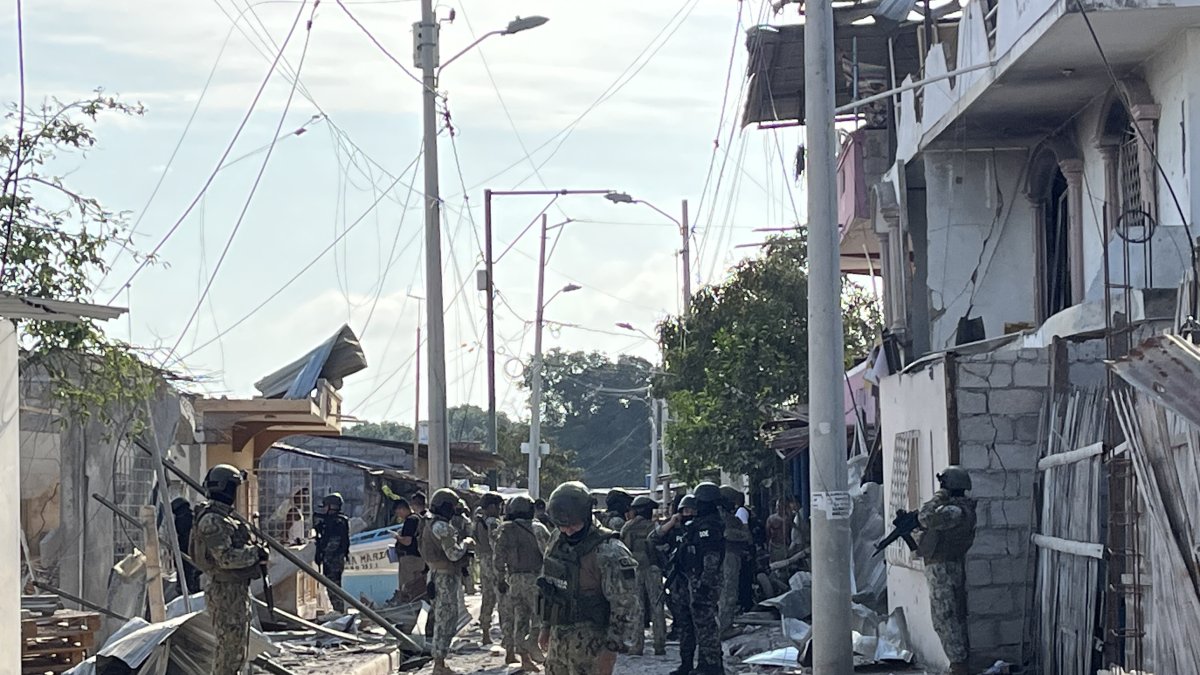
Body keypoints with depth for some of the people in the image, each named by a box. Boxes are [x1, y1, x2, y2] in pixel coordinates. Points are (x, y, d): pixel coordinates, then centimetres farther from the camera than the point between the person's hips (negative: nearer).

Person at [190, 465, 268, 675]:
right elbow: (225, 558, -24)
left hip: (238, 589, 11)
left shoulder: (225, 516, 16)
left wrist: (255, 551, 7)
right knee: (229, 644, -7)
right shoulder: (212, 521, -17)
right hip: (226, 592, -11)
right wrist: (255, 554, -15)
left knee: (238, 643, 17)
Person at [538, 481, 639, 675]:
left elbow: (625, 605, -18)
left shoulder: (608, 552, -18)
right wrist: (546, 626, 20)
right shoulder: (558, 542, 7)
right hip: (559, 639, 8)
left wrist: (611, 649, -19)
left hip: (591, 643, -8)